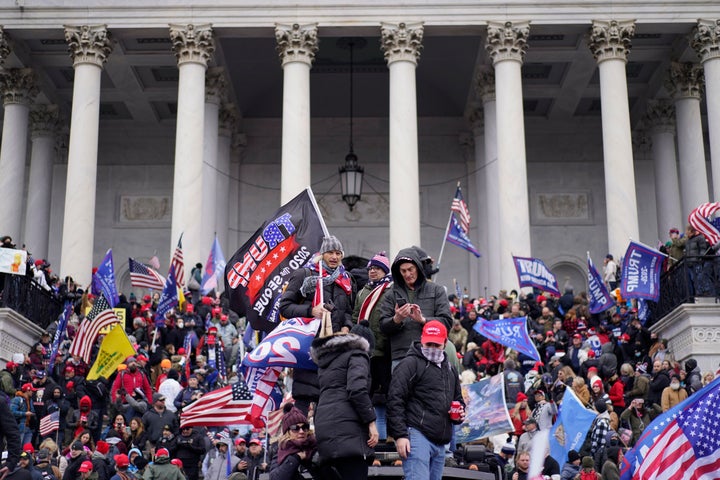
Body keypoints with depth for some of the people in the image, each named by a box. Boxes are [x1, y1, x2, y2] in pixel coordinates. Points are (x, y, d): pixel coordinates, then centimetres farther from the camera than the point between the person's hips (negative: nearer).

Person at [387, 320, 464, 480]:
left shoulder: (450, 370, 23)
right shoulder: (410, 364, -2)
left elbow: (458, 399, 36)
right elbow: (395, 400, -9)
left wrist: (460, 413, 12)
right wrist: (400, 435, -16)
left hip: (440, 442, 8)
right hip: (417, 435, -8)